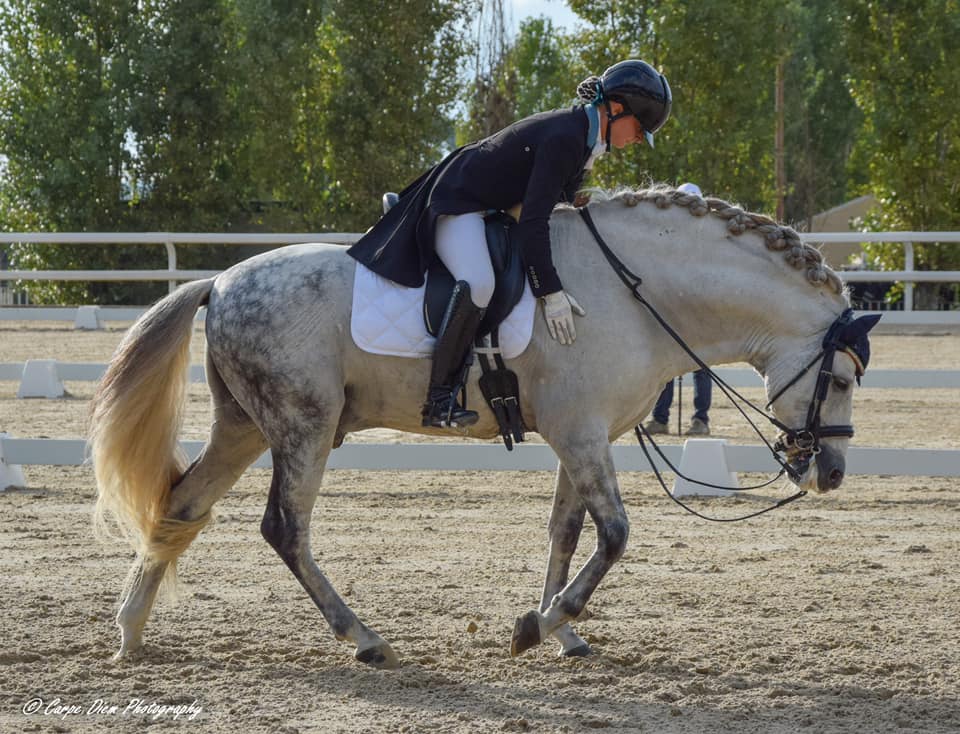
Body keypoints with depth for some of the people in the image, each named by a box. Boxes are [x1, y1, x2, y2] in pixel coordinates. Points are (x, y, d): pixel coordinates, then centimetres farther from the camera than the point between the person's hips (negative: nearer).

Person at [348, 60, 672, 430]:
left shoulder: (581, 135, 5)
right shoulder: (564, 139, -26)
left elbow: (556, 203, 16)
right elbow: (533, 221, -29)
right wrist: (551, 292, -28)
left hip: (491, 205, 12)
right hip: (456, 202, -12)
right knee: (478, 283, -34)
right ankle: (439, 400, -31)